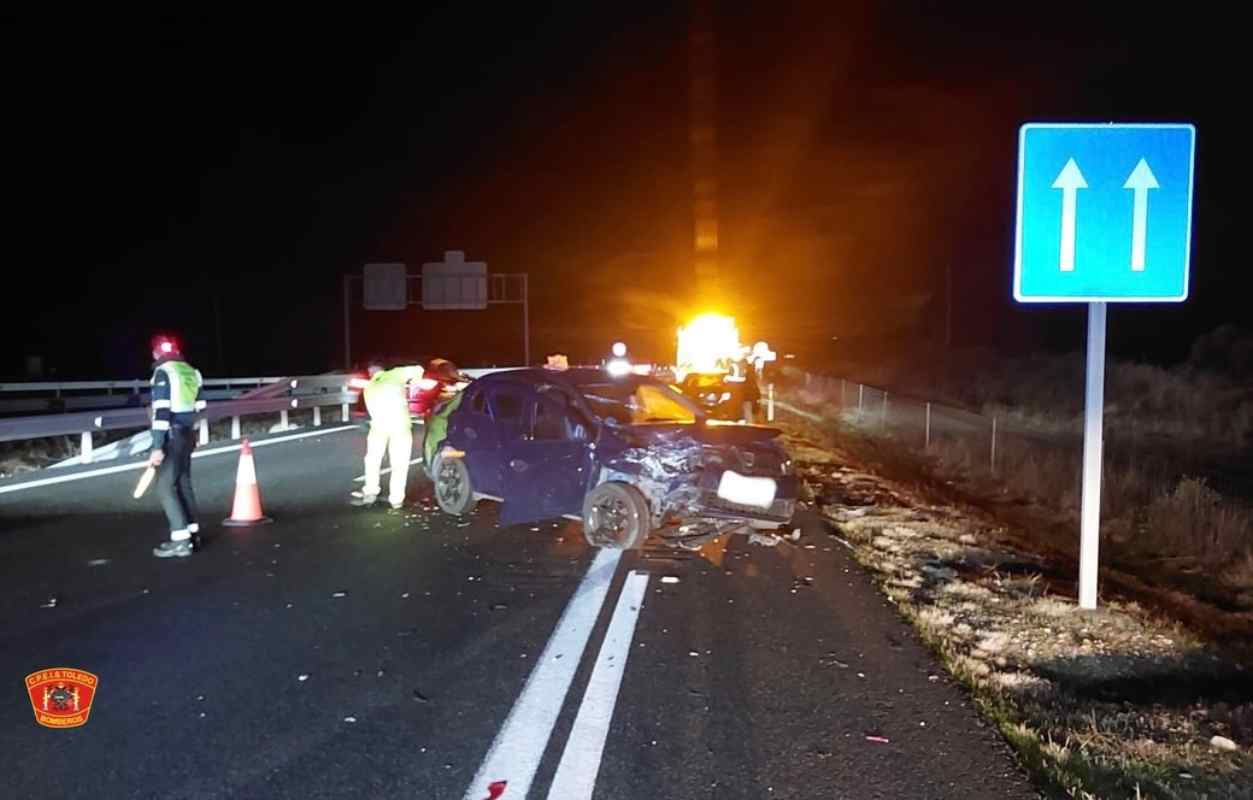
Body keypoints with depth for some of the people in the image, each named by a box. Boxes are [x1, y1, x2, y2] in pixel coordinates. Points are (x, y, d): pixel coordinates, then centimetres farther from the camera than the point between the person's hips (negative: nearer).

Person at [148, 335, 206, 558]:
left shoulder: (163, 372, -12)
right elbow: (199, 406, 16)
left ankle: (180, 541, -11)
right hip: (187, 434, 8)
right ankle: (191, 533, 20)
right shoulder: (191, 372, 12)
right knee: (183, 483, 16)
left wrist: (157, 447, -20)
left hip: (171, 436, -8)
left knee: (165, 487, -6)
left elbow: (161, 411, -18)